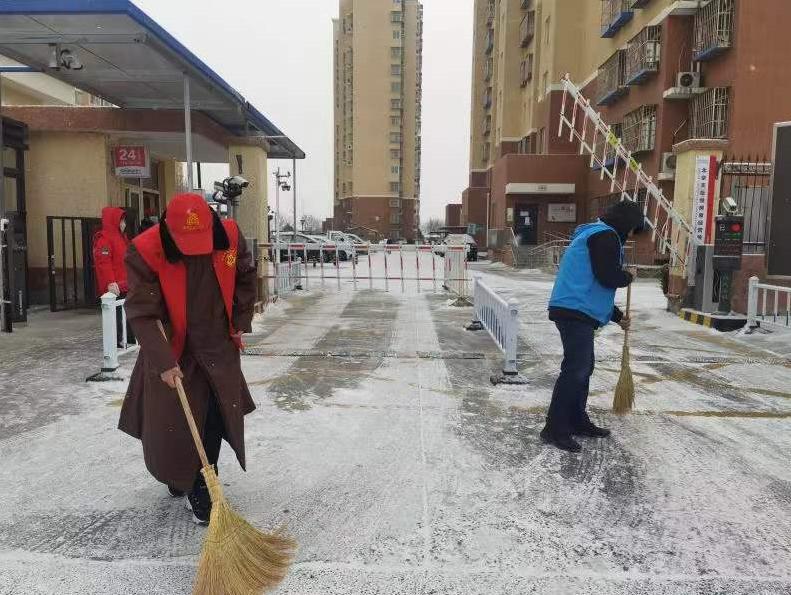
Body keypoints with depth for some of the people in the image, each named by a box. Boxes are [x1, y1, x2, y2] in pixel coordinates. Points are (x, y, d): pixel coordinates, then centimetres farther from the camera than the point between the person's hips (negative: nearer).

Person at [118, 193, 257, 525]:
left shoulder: (229, 237, -13)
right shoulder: (145, 252, -22)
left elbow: (245, 277, 7)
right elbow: (142, 314, -21)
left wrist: (241, 322, 6)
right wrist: (164, 362, -27)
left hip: (219, 349, 2)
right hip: (172, 352, -2)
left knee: (215, 423, 5)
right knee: (170, 426, 7)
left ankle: (201, 494, 22)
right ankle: (177, 476, 37)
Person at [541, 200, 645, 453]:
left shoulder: (594, 235, 26)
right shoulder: (605, 235, -6)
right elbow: (608, 277, -18)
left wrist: (617, 316, 30)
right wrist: (628, 277, 5)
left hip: (574, 312, 11)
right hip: (577, 314, -11)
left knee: (584, 367, 18)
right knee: (575, 370, -9)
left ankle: (578, 422, 28)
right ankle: (555, 429, -5)